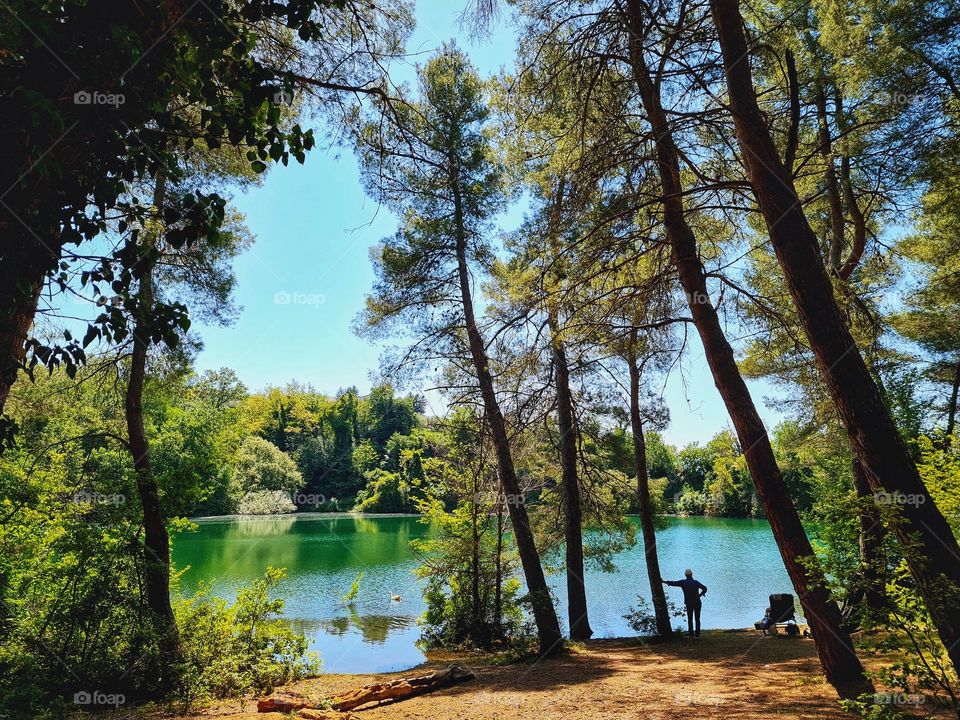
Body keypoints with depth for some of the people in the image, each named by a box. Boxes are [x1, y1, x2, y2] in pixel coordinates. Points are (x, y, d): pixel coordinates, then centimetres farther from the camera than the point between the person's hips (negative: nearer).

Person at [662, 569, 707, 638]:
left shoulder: (683, 582, -3)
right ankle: (697, 634, 5)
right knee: (697, 619, 7)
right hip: (697, 603, 0)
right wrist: (700, 595, -2)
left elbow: (673, 583, -2)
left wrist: (663, 581, 7)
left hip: (689, 603, 0)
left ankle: (691, 633, 9)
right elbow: (704, 588, -11)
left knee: (690, 618, 13)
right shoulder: (696, 582, -3)